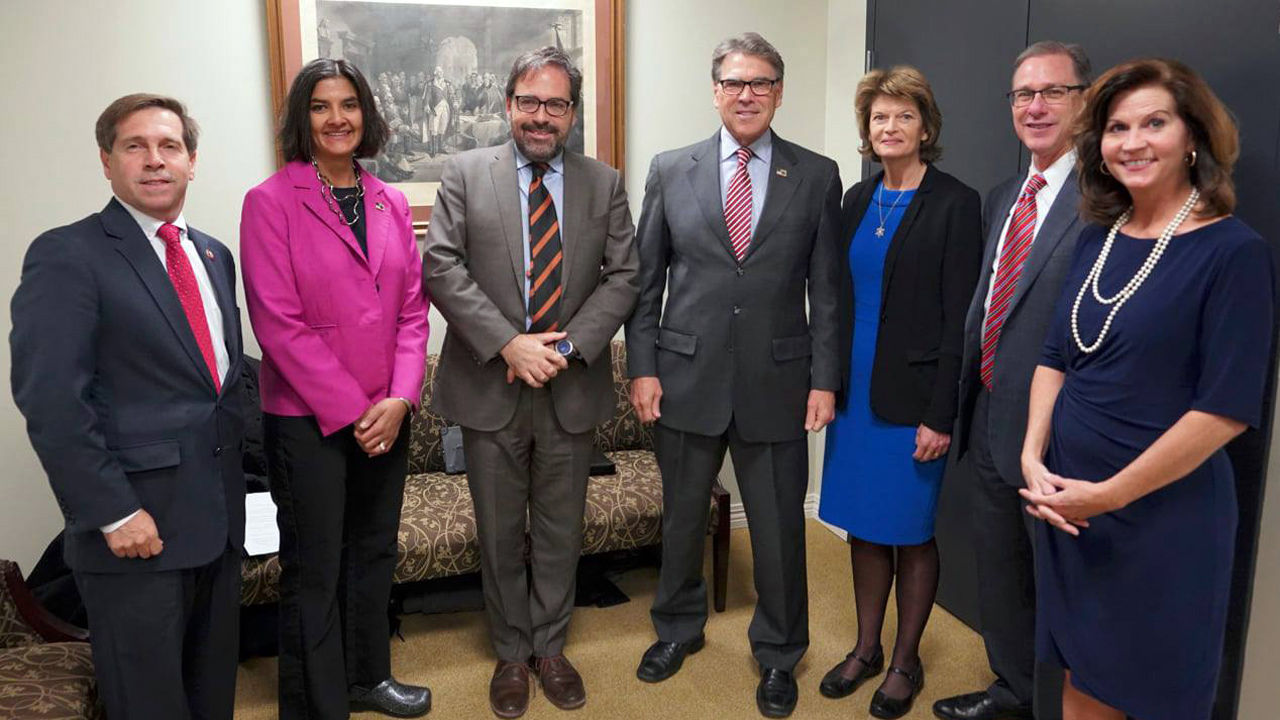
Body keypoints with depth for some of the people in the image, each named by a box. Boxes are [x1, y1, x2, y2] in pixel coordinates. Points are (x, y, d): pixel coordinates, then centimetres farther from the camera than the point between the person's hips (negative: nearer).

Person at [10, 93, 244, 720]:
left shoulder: (214, 256, 13)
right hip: (136, 526, -6)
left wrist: (231, 468, 10)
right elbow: (49, 399, -16)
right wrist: (112, 512, -18)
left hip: (218, 518, 6)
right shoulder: (67, 255, -9)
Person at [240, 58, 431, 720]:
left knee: (374, 553, 18)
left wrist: (400, 398, -7)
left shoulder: (390, 203, 7)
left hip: (386, 415, 5)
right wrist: (351, 411, -15)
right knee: (314, 571, 7)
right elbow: (279, 323, -14)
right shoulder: (270, 202, -8)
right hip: (307, 418, -5)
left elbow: (412, 307, 6)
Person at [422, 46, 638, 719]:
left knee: (560, 530, 14)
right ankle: (512, 652, 32)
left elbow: (623, 276, 1)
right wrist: (508, 344, -18)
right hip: (489, 385, -1)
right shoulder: (464, 173, 1)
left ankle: (550, 646, 34)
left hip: (571, 386, 1)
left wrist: (566, 344, -13)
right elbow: (441, 267, -8)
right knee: (499, 533, 12)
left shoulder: (604, 183, 5)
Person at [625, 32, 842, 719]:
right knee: (682, 514, 17)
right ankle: (678, 626, 42)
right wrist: (642, 366, -2)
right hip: (686, 377, 1)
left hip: (777, 381, -1)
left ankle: (778, 654, 33)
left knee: (779, 526, 9)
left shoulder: (818, 177, 2)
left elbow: (826, 288, 2)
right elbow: (645, 278, 4)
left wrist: (825, 378, -3)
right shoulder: (670, 170, 3)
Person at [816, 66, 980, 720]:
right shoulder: (858, 199, 9)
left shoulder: (955, 204, -8)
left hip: (911, 396, -5)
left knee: (910, 531, 7)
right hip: (854, 389, 6)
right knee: (863, 526, 14)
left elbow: (958, 318, -11)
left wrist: (940, 415, -14)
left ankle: (906, 661, 26)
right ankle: (866, 648, 31)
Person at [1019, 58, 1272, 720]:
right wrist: (1033, 459, -4)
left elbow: (1227, 408, -18)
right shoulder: (1097, 239, 5)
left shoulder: (1235, 251, -13)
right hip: (1063, 502, 5)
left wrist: (1108, 495, -16)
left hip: (1163, 512, -5)